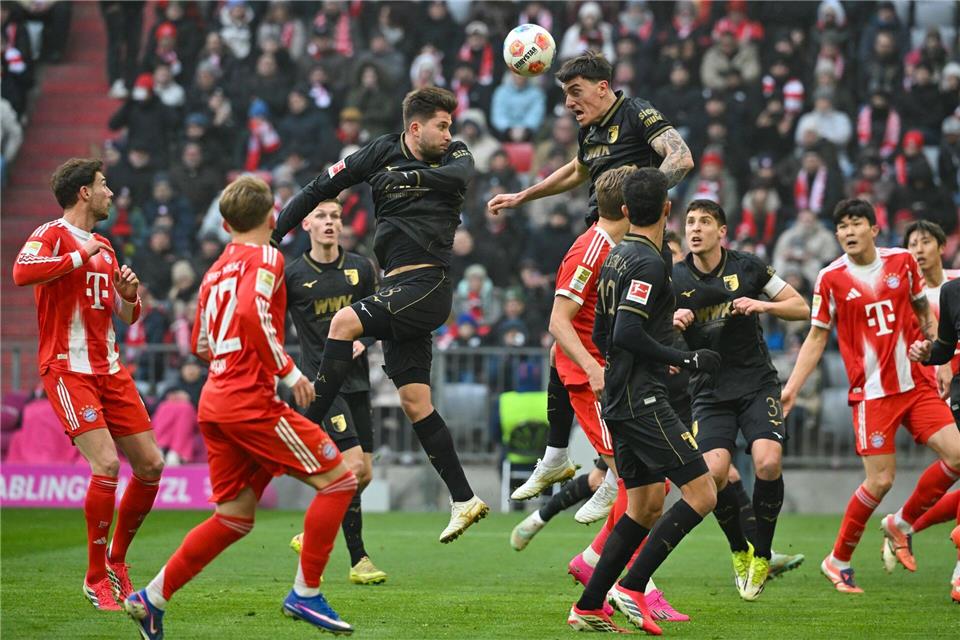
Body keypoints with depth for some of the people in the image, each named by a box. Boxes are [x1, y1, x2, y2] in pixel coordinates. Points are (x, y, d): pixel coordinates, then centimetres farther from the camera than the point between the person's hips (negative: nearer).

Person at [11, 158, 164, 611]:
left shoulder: (104, 247, 18)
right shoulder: (52, 235, -6)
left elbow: (125, 317, 25)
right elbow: (22, 272, -29)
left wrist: (129, 295, 3)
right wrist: (81, 256, -21)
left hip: (109, 369, 8)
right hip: (68, 370, -8)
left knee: (151, 464, 4)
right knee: (106, 465, -19)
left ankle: (116, 558, 23)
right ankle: (96, 578, -6)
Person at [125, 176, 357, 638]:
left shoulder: (216, 270, 20)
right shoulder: (265, 257, -4)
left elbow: (201, 345, 27)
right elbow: (252, 313, -22)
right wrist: (290, 373, -16)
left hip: (214, 404, 8)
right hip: (250, 402, -8)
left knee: (235, 517, 14)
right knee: (338, 480, -3)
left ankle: (152, 598, 11)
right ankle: (305, 594, -5)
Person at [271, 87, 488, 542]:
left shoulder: (454, 157, 4)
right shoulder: (382, 154, 10)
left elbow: (459, 175, -21)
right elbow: (322, 188, 13)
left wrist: (411, 176, -31)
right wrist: (274, 235, 9)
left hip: (428, 286, -5)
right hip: (398, 289, 5)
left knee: (344, 321, -25)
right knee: (414, 401, 2)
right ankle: (464, 500, 5)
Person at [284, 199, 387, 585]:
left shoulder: (361, 268, 6)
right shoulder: (292, 275, -5)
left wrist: (362, 341, -4)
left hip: (356, 380, 6)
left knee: (363, 474, 7)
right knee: (352, 466, -17)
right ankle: (358, 560, -7)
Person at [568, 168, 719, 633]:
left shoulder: (616, 257, 14)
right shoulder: (650, 263, -15)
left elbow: (601, 335, 21)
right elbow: (627, 334, -23)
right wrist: (685, 360, -16)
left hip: (619, 400, 10)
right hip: (643, 400, -10)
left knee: (646, 504, 14)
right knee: (702, 494, -9)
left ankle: (589, 607, 13)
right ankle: (632, 587, -12)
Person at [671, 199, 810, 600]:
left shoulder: (747, 267, -1)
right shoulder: (675, 279, 0)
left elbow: (801, 308, 5)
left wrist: (762, 305, -13)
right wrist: (673, 323, -18)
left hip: (757, 383, -1)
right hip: (709, 390, 1)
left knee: (768, 463, -22)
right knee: (714, 472, -19)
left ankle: (761, 556, -1)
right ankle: (739, 551, 8)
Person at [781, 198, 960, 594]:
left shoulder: (902, 262, 5)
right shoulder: (831, 278, -3)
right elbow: (817, 338, 4)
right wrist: (791, 387, -3)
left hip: (917, 382, 4)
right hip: (871, 392, -4)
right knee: (880, 480, -9)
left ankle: (901, 524, 14)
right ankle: (838, 561, 10)